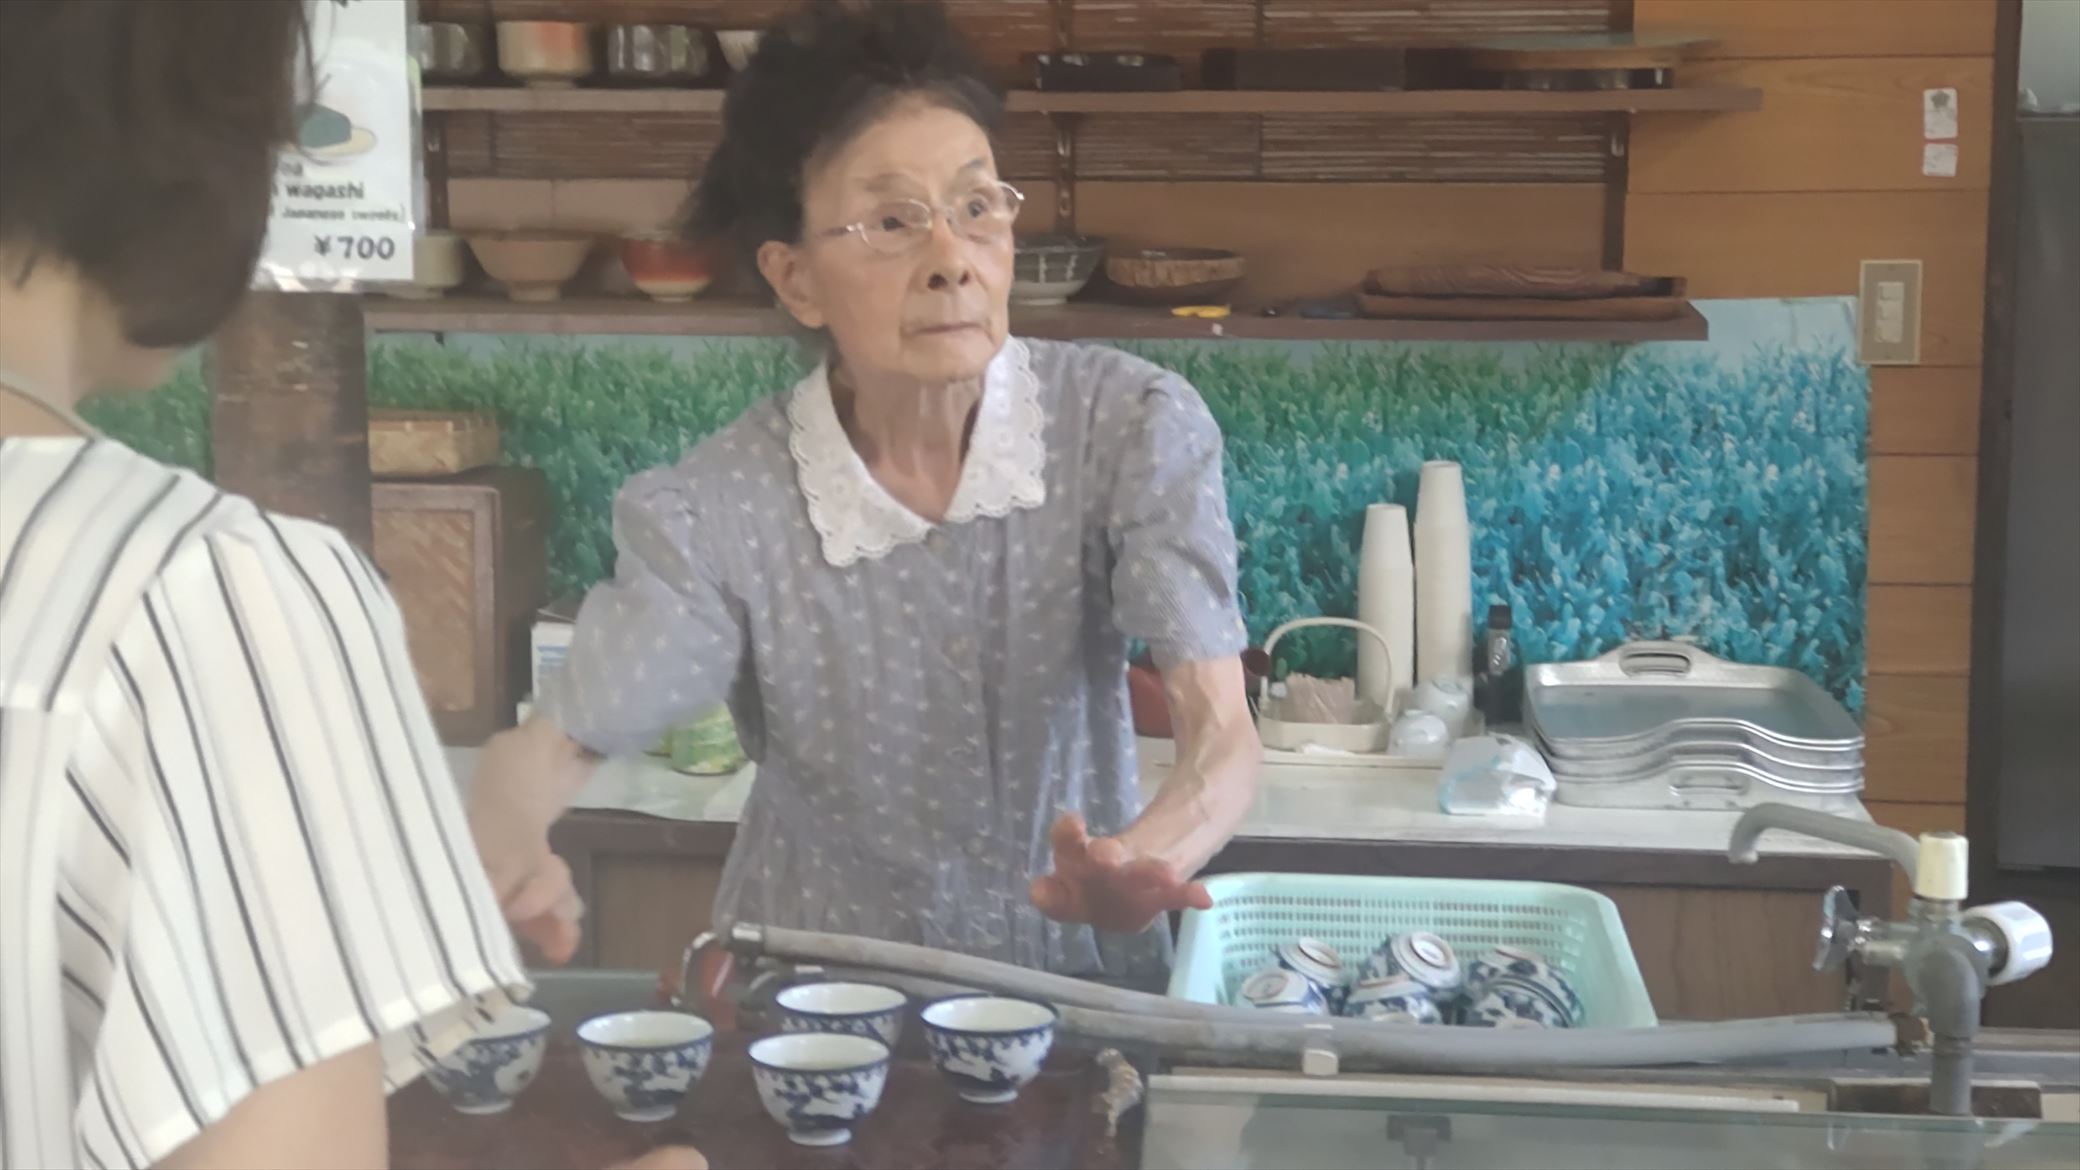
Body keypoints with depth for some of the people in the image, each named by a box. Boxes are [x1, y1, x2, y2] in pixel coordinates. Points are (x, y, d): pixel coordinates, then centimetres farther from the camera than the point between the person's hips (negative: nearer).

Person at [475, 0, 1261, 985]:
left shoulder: (1134, 426, -9)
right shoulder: (716, 515, -10)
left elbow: (1221, 730, -16)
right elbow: (549, 746, -7)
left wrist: (1150, 858, -41)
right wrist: (511, 863, -33)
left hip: (1082, 979, 1)